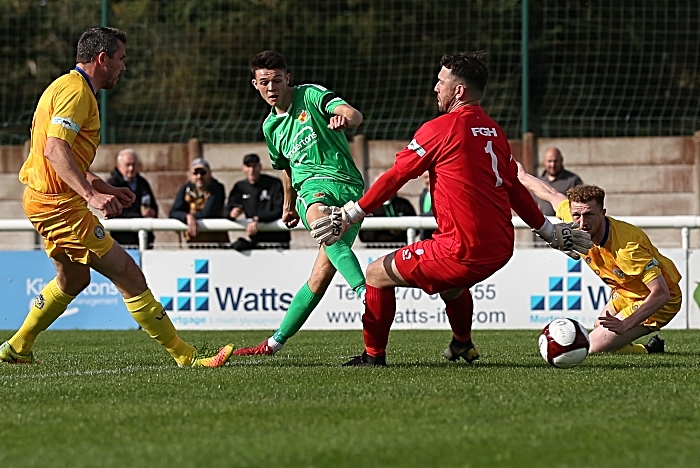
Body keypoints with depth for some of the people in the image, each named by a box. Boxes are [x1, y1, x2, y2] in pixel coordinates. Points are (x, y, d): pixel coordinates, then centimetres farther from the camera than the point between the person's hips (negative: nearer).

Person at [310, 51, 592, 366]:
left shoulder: (441, 128, -10)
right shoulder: (493, 131, 11)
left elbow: (394, 178, -6)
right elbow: (515, 189, 19)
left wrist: (349, 216, 1)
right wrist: (551, 233, 31)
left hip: (463, 251, -8)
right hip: (500, 249, 8)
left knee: (378, 275, 6)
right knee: (451, 285, 39)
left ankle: (373, 356, 9)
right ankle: (463, 346, 50)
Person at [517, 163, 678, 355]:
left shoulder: (627, 246, -38)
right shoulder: (574, 222, -18)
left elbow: (662, 294, -37)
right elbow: (553, 195, 5)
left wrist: (625, 325, -46)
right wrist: (522, 176, 23)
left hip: (655, 301, -8)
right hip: (625, 292, 8)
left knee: (592, 349, -15)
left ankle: (650, 352, 5)